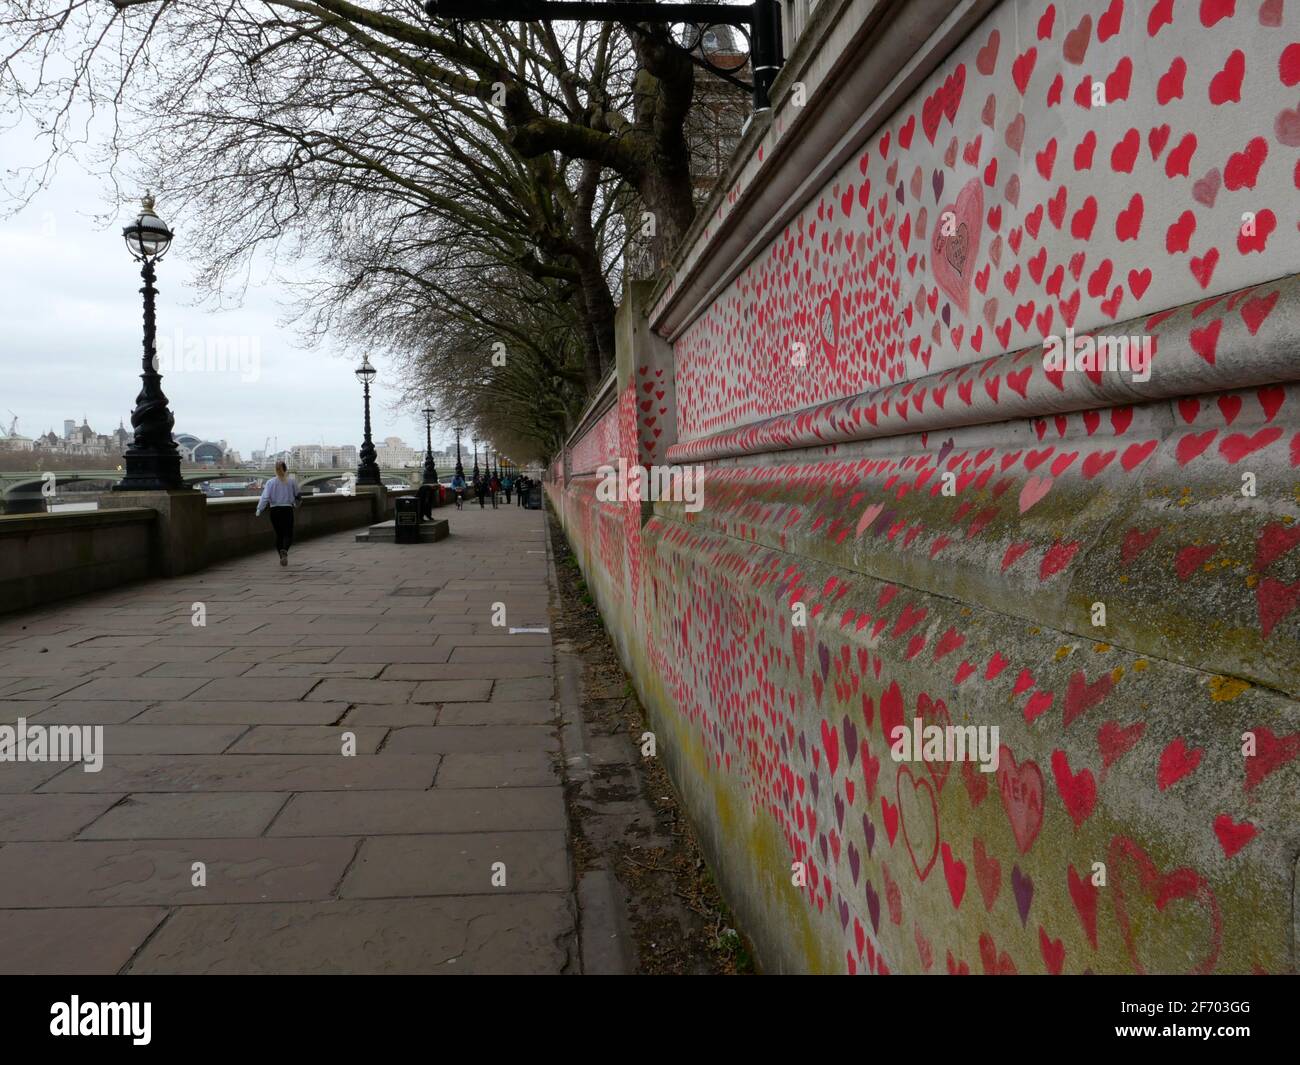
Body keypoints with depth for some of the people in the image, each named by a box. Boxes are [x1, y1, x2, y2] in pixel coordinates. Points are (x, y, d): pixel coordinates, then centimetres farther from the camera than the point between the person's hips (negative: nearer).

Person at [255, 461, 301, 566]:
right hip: (287, 510, -1)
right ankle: (284, 550, -29)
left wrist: (259, 510, -9)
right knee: (288, 534, 1)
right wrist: (296, 503, 26)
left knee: (279, 534, 14)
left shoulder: (270, 482, -3)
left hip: (274, 510, 1)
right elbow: (297, 495, 6)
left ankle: (282, 557, 16)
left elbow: (265, 497, -11)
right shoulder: (292, 481, -2)